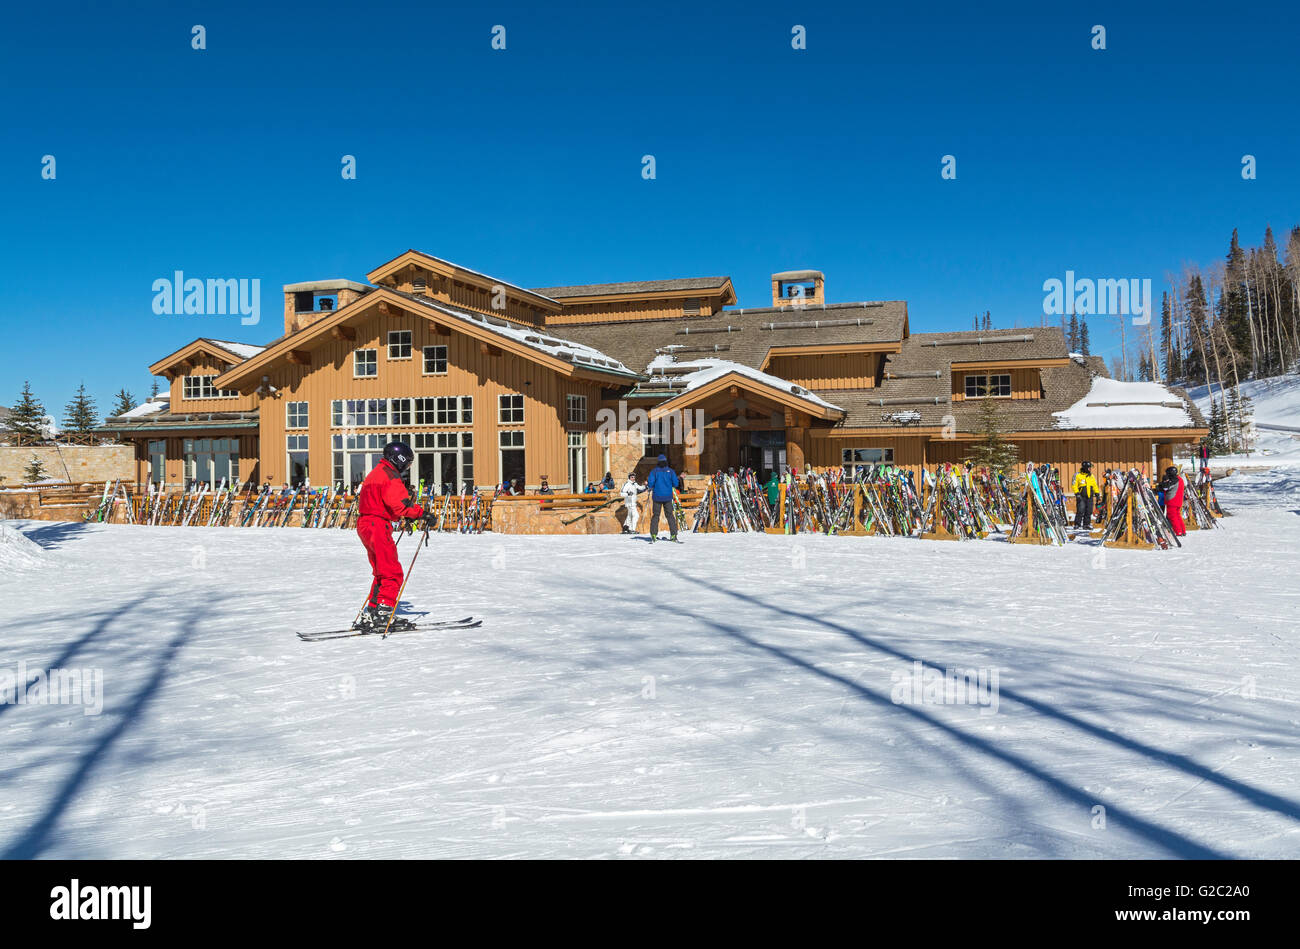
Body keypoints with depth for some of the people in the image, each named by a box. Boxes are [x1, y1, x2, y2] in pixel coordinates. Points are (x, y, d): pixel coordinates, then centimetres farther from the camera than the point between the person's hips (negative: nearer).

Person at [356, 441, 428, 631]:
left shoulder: (377, 472, 22)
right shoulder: (390, 475, -11)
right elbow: (399, 504, -23)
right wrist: (421, 512, -18)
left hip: (366, 524, 11)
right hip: (377, 525, -11)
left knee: (382, 573, 16)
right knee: (392, 573, -8)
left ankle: (371, 613, 16)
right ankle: (384, 613, -13)